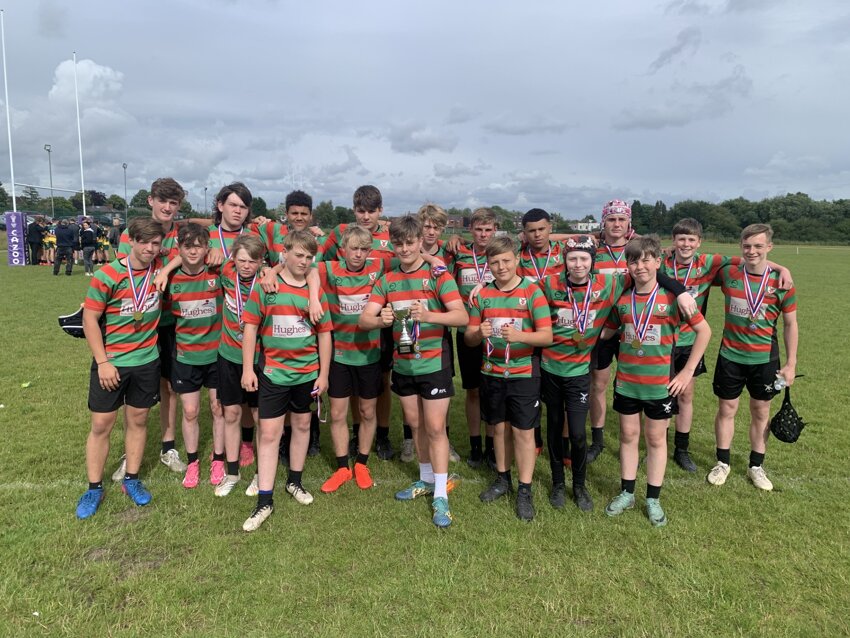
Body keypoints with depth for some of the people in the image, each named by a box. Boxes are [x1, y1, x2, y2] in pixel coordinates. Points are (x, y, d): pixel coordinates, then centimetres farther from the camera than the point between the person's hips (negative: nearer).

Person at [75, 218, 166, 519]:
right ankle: (94, 488, 20)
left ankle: (131, 479, 27)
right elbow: (89, 318, -11)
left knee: (138, 419, 12)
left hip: (146, 360, 3)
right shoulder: (108, 276, -15)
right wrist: (102, 362, -13)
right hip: (111, 362, -3)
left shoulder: (160, 267, -5)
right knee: (101, 424, 5)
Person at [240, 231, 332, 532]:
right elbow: (250, 326, -2)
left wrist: (323, 373, 2)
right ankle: (265, 501, 7)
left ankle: (295, 481, 35)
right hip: (273, 371, -2)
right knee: (269, 433, -1)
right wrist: (248, 368, -5)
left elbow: (324, 334, 4)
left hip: (307, 372, 3)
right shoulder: (265, 287, -5)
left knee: (302, 425, 15)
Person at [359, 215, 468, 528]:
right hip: (403, 364, 5)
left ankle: (440, 495, 5)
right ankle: (426, 479, 33)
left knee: (435, 427, -3)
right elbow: (364, 319, -4)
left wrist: (428, 315, -37)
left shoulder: (438, 275, -10)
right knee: (415, 425, 16)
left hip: (434, 362, -5)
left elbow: (462, 316, -20)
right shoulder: (386, 280, 4)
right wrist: (380, 320, -28)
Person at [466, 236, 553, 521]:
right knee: (499, 428, 15)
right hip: (492, 372, 4)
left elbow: (547, 336, -13)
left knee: (523, 431, 2)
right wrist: (479, 333, -21)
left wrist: (519, 335, -31)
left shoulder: (532, 292, -9)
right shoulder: (482, 295, 2)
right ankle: (502, 479, 32)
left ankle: (525, 490, 14)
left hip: (524, 373, -3)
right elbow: (469, 338, 3)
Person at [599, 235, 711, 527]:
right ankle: (626, 493, 27)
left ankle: (653, 499, 23)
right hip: (626, 381, 3)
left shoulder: (672, 297, -10)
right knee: (628, 435, 12)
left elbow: (704, 331, -5)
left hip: (661, 383, -3)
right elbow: (607, 332, 14)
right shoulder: (623, 300, 0)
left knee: (656, 438, 10)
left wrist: (687, 371, -7)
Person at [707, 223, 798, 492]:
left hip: (764, 358, 0)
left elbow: (790, 324, 0)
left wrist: (791, 364, 0)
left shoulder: (781, 282, -7)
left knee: (761, 412, 11)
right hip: (730, 356, 0)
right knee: (726, 409, 8)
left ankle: (756, 467, 27)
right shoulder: (728, 274, -6)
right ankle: (723, 463, 24)